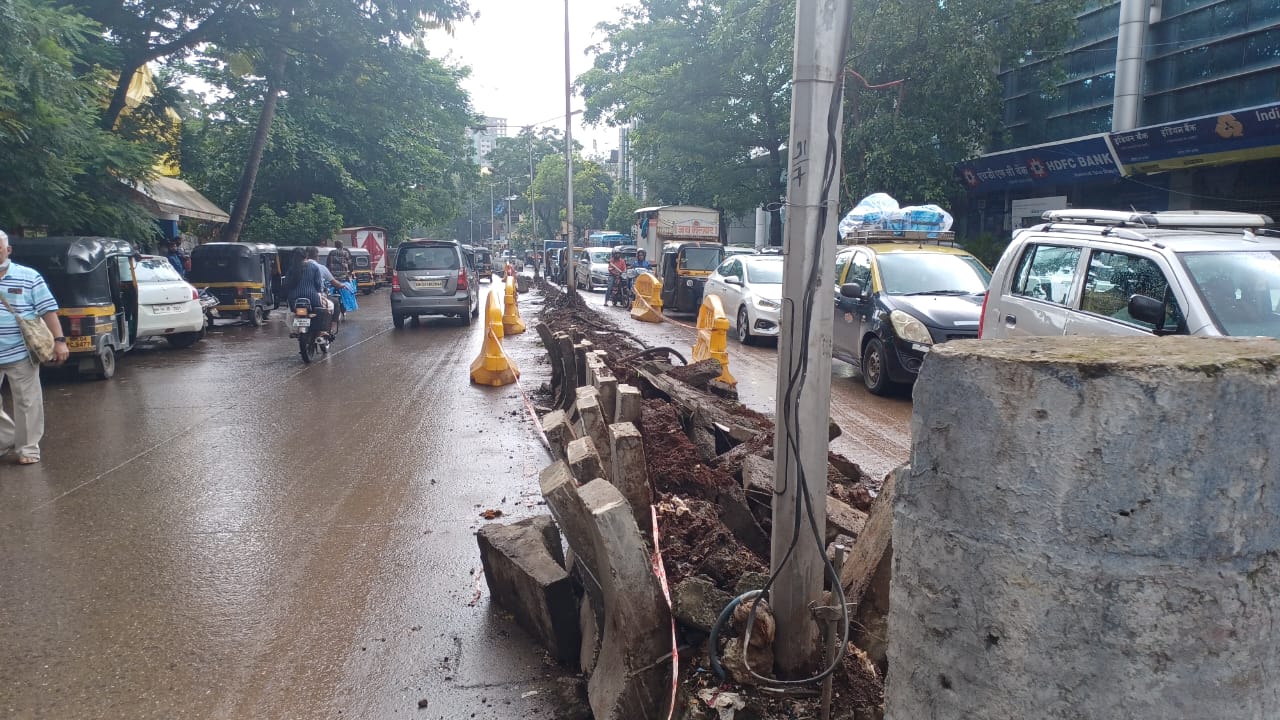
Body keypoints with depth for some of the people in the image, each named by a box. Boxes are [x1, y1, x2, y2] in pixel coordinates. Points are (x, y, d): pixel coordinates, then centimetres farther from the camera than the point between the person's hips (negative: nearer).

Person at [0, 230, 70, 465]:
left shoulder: (29, 277, -2)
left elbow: (48, 311, -4)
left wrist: (59, 340, -11)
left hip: (20, 354, -3)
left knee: (26, 402, 3)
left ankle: (28, 448, 14)